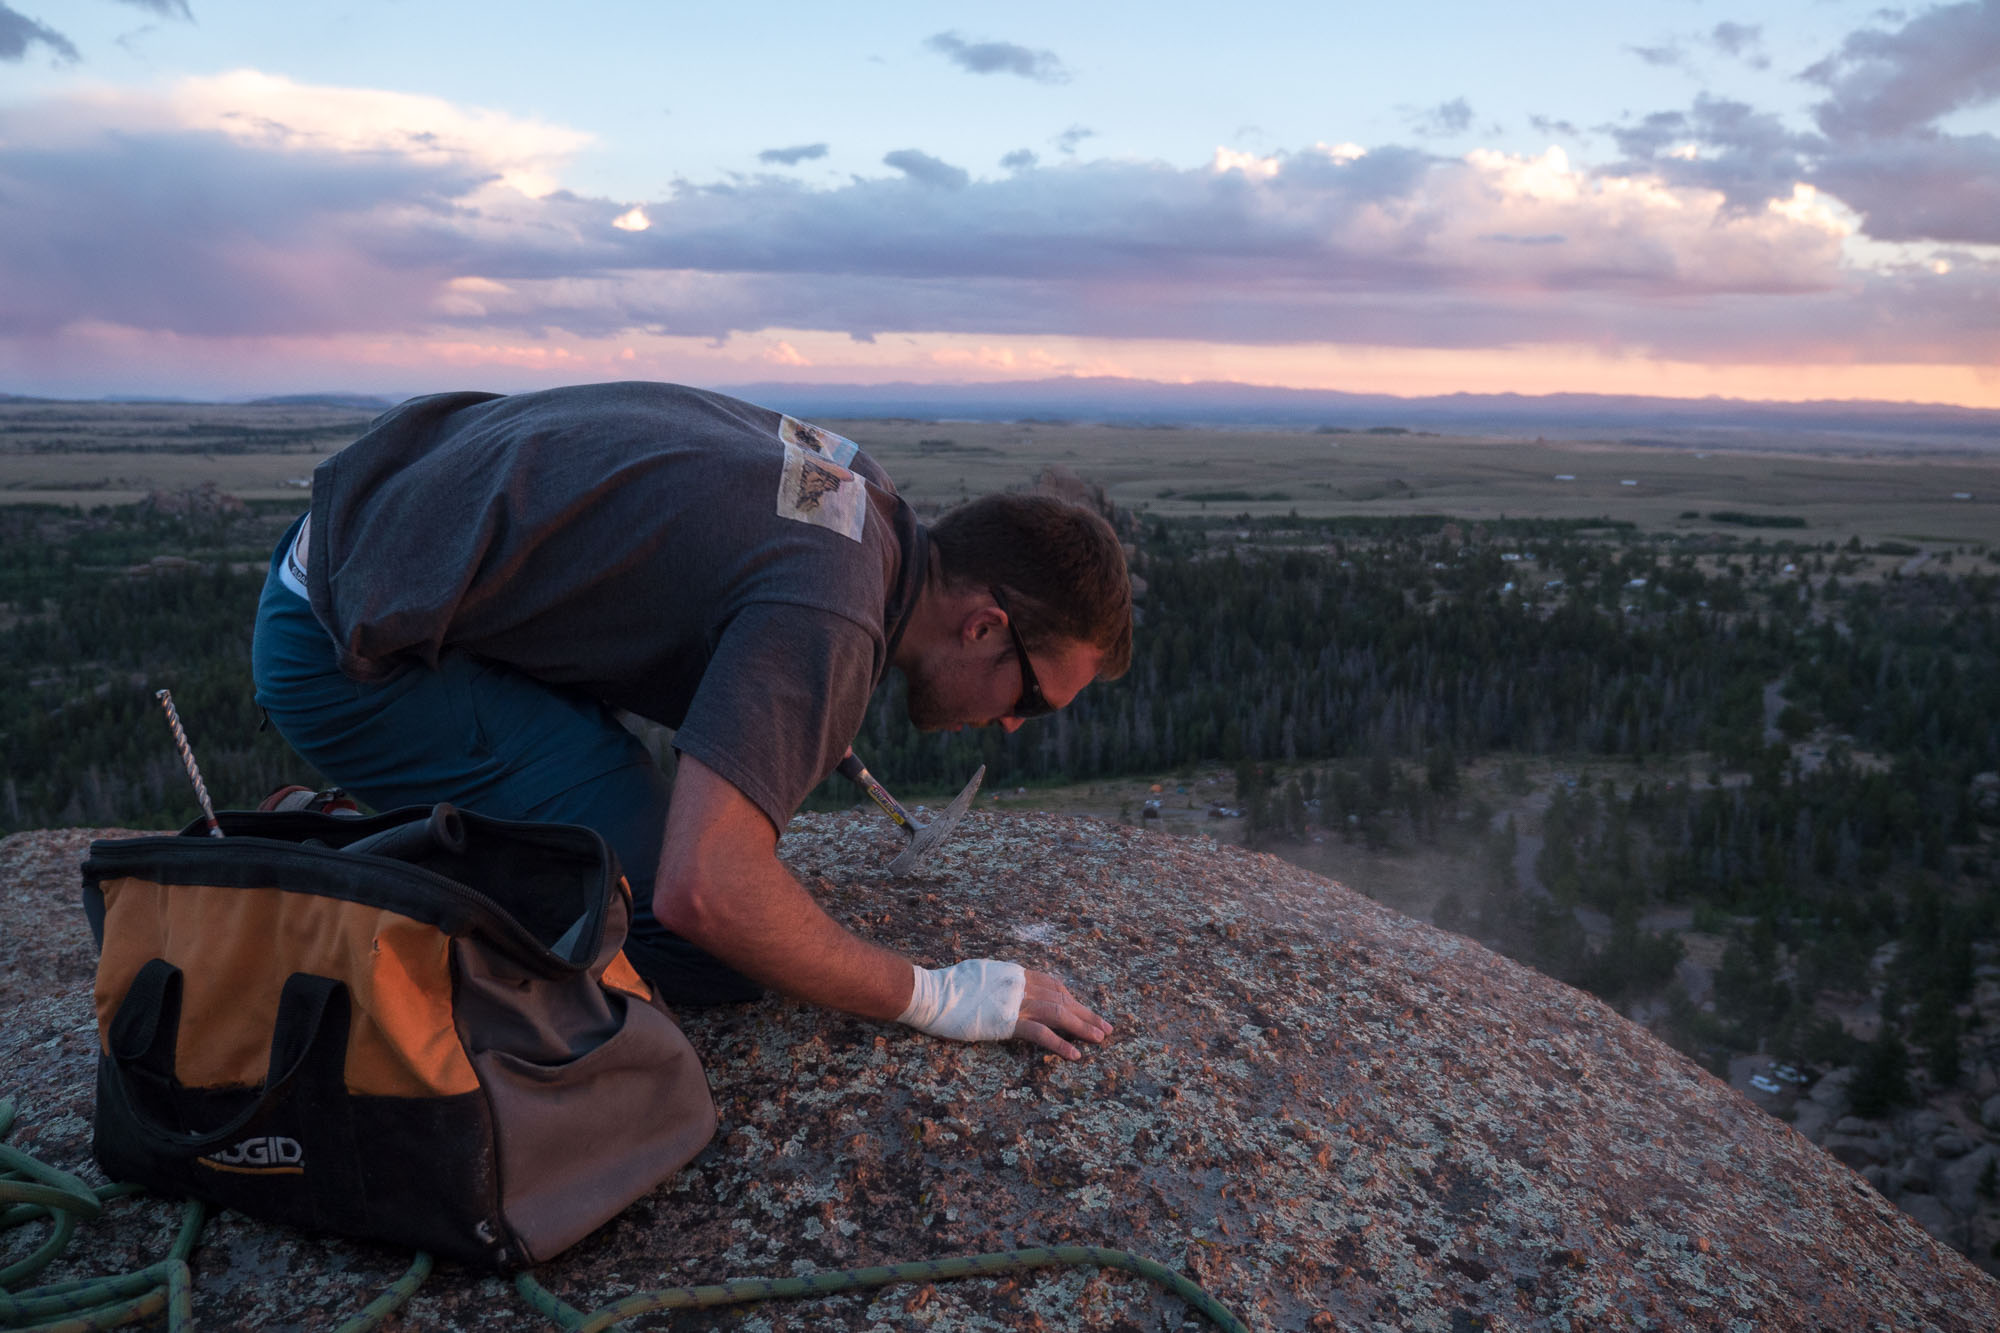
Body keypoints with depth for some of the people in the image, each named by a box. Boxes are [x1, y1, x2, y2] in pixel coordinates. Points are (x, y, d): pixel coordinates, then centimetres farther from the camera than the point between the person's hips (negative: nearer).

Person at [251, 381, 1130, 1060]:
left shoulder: (854, 484, 5)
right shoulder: (827, 619, -24)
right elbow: (705, 892, -32)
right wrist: (932, 998, -19)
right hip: (352, 654, -9)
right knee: (707, 950, -15)